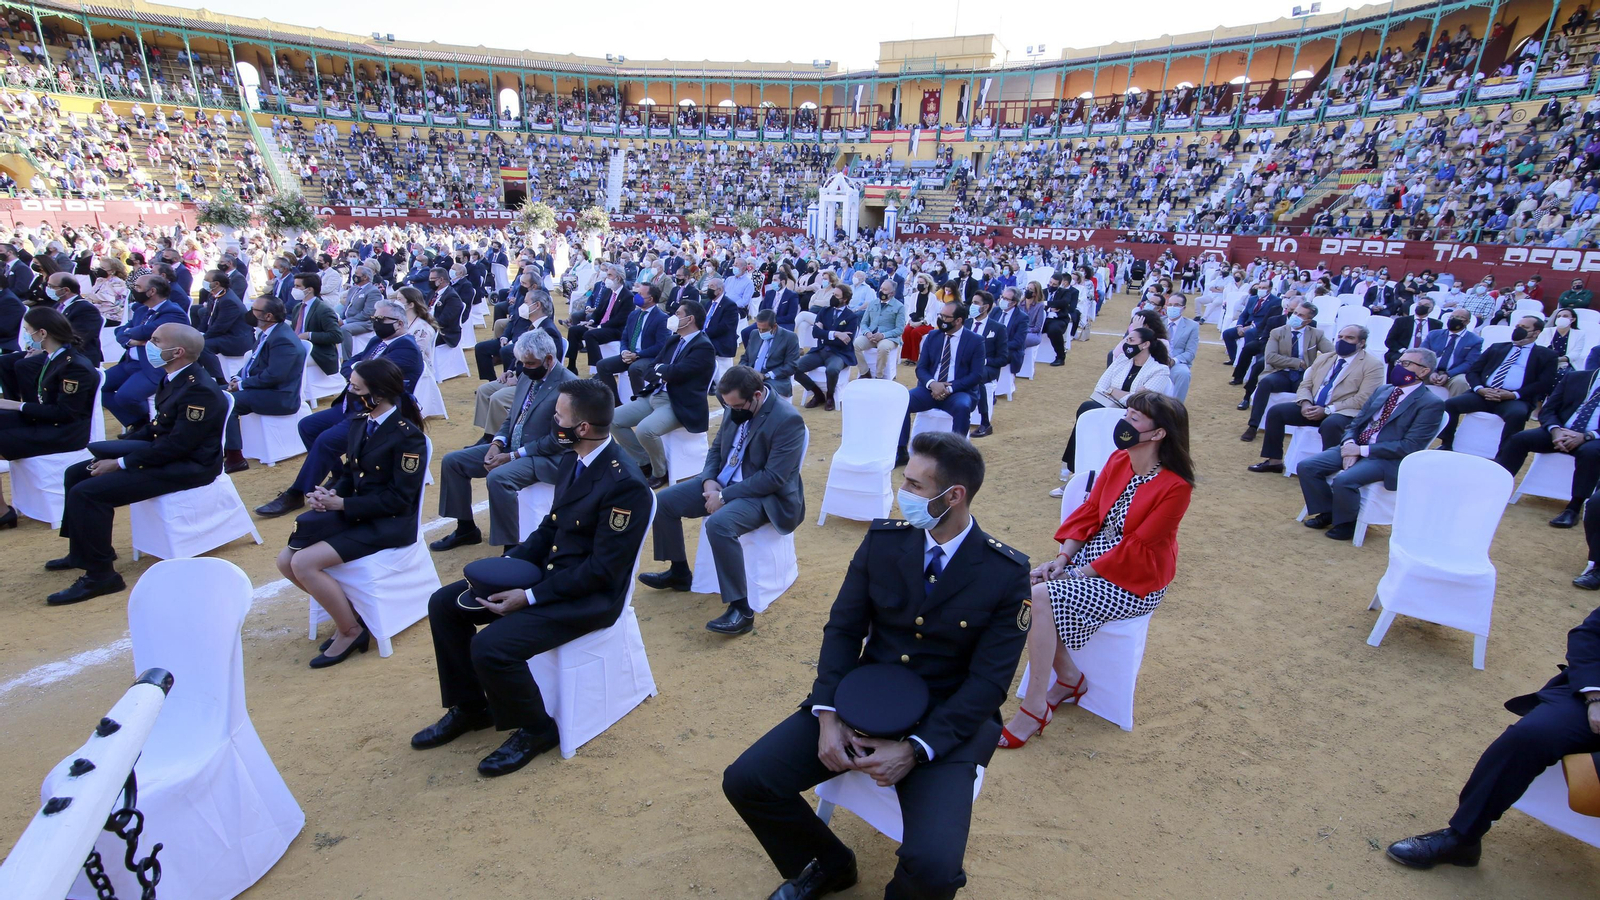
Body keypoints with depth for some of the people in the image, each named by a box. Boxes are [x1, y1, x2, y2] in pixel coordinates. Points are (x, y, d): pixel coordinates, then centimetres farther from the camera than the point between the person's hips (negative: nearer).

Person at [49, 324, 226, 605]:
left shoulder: (200, 390, -24)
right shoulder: (173, 378, 7)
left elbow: (177, 445, -26)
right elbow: (157, 426, 17)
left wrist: (120, 463, -18)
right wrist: (116, 452, 5)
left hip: (187, 466, -11)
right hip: (161, 450, 11)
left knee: (88, 492, -19)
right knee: (76, 473, 16)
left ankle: (99, 575, -6)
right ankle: (82, 550, 32)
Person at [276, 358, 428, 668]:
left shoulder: (407, 435, -17)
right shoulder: (358, 424, 7)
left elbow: (399, 498, -18)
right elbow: (349, 474, 15)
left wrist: (342, 504, -18)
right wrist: (330, 495, -7)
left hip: (388, 524, -8)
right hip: (354, 513, 8)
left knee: (304, 563, -19)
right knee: (286, 561, -2)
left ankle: (350, 630, 1)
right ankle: (348, 611, 14)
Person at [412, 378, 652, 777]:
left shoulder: (624, 483, -26)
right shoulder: (574, 458, 2)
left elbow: (602, 570, -23)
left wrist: (530, 597, -21)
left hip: (590, 595, -9)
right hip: (549, 568, 9)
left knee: (490, 646, -24)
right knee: (444, 604, 6)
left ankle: (535, 729, 5)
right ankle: (469, 707, 24)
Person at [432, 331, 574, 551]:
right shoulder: (526, 377, 9)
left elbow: (558, 439, -21)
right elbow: (512, 418, 17)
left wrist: (512, 456, -20)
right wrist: (497, 444, -4)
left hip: (545, 456, -9)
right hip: (511, 447, 9)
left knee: (498, 477, -34)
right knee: (452, 461, 5)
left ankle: (512, 545, -19)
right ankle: (466, 528, 18)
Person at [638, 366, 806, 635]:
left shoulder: (788, 420, -22)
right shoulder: (736, 408, 1)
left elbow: (773, 478, -25)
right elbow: (716, 448, 14)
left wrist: (725, 496, -24)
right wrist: (709, 480, -7)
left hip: (763, 494, -8)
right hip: (722, 483, 8)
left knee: (719, 524, -36)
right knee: (663, 501, 3)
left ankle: (742, 610, -24)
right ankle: (679, 572, 24)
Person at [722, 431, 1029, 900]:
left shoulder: (1007, 574, -13)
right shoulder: (883, 539, -5)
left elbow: (988, 683, -12)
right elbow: (843, 628, -1)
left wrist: (914, 750, -20)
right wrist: (827, 716, -13)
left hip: (947, 722, -3)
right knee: (745, 780, -8)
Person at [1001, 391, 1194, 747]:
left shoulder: (1175, 487, -18)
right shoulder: (1118, 460, 2)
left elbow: (1136, 547, -18)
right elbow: (1088, 511, 4)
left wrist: (1080, 574, -19)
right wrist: (1063, 558, -8)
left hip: (1134, 579, -7)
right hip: (1093, 555, 7)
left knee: (1041, 598, -25)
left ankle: (1035, 710, -10)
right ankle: (1069, 679, 5)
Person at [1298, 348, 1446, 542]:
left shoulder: (1431, 404, -6)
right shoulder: (1382, 392, 15)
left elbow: (1410, 446, -15)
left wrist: (1362, 450, -19)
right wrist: (1350, 445, -9)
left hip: (1387, 458, -7)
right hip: (1356, 447, 7)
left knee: (1343, 480, -33)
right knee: (1306, 466, -12)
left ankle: (1346, 523, -4)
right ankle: (1326, 512, 8)